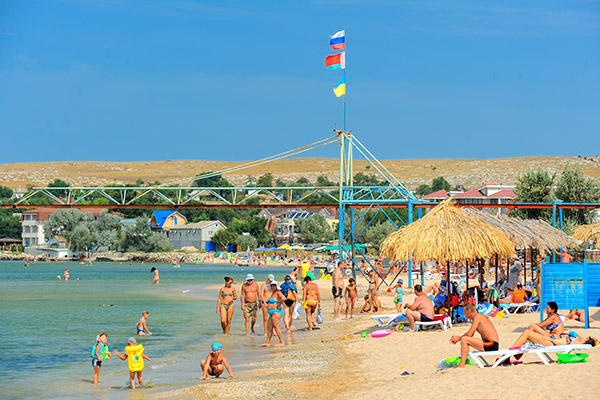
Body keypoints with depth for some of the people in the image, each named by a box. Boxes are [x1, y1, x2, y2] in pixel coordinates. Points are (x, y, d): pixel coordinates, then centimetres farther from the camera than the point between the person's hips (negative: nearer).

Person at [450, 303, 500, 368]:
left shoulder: (477, 316, -10)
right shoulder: (479, 316, 19)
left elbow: (469, 334, -14)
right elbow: (470, 334, 23)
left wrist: (459, 338, 2)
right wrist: (458, 337, 11)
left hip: (491, 345, -10)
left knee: (464, 339, -17)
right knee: (467, 340, 24)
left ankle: (461, 365, -18)